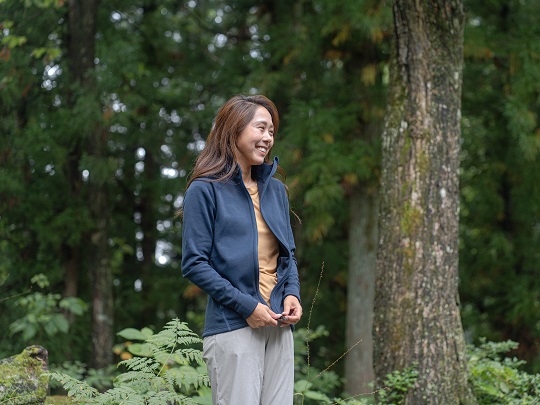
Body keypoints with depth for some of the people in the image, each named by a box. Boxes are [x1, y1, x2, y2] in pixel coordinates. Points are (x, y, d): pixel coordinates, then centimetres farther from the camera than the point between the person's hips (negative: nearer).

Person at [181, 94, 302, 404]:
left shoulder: (275, 189, 16)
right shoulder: (205, 190, -2)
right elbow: (194, 264, -7)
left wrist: (292, 294, 1)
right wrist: (246, 306, -13)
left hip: (278, 326, 6)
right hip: (232, 327, -6)